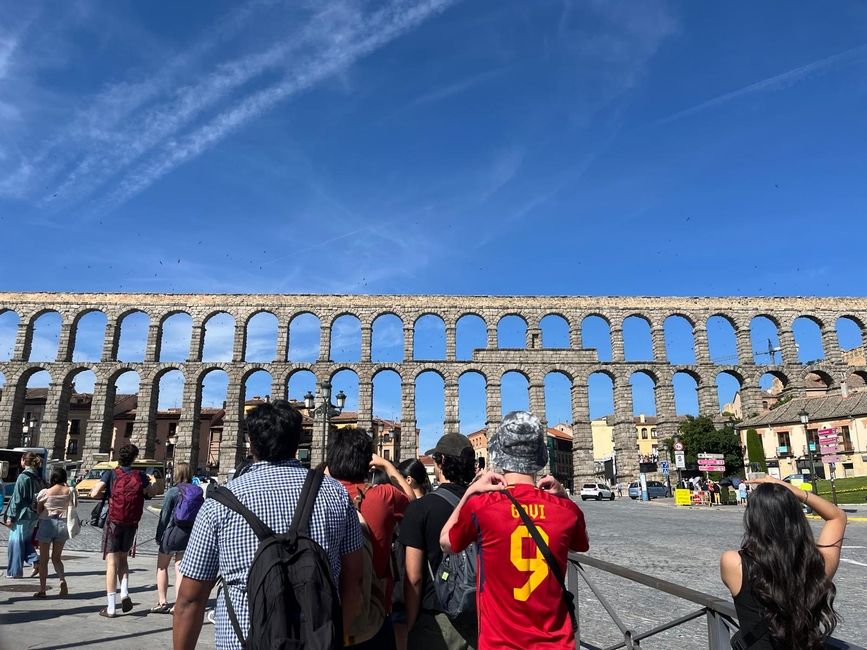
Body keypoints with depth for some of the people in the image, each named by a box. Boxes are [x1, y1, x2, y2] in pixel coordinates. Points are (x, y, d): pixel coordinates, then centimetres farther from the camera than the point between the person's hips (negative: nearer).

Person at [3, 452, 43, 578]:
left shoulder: (23, 477, -13)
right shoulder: (38, 478, 9)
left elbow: (17, 499, -13)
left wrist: (10, 517, -9)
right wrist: (37, 514, 17)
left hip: (22, 515, -7)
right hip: (34, 516, 7)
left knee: (16, 542, 4)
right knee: (26, 541, 18)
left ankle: (15, 571, 10)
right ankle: (35, 561, 3)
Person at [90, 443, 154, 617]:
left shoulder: (111, 474, -7)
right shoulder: (140, 476, 0)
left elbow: (94, 494, -16)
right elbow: (151, 493, 14)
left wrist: (106, 493, 4)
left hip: (113, 523, -2)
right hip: (131, 524, 2)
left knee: (112, 563, 1)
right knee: (123, 559, 21)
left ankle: (111, 607, 2)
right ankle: (124, 593, 3)